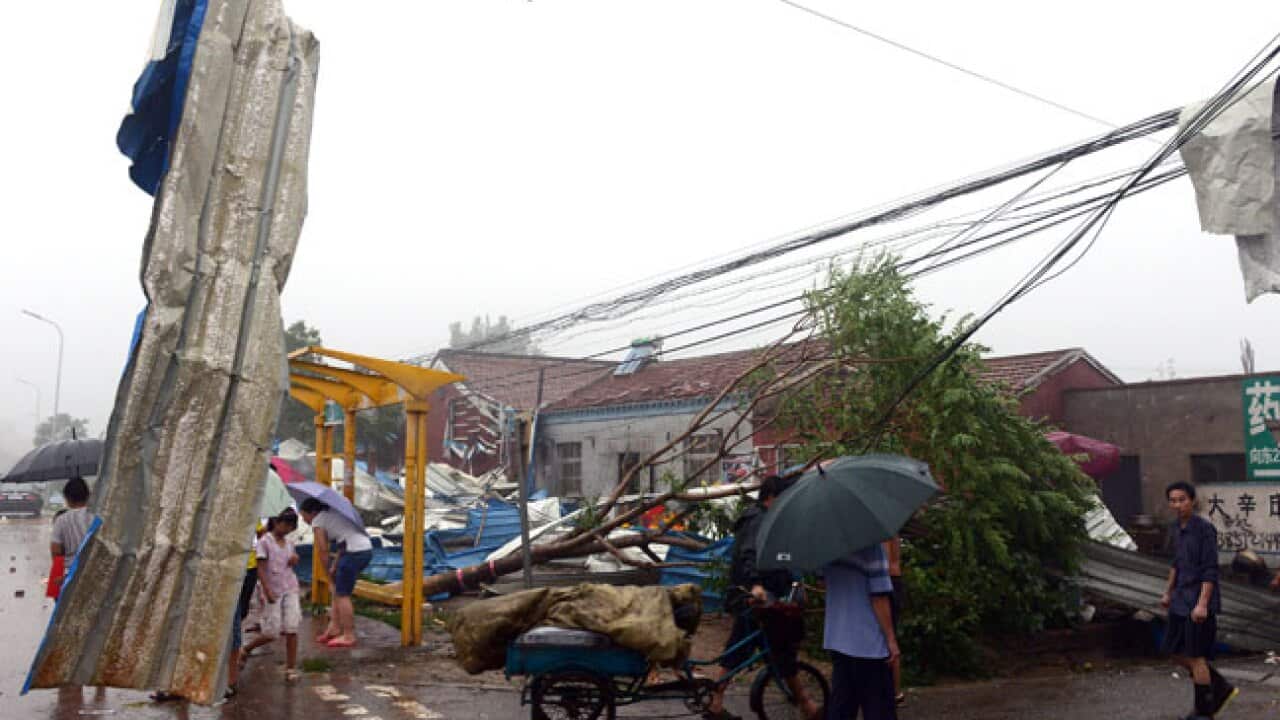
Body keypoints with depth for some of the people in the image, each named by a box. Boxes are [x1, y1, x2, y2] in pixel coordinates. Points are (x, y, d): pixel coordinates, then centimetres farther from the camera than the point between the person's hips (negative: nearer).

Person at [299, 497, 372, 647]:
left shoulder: (318, 521, 0)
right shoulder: (332, 513, 24)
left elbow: (323, 550, -2)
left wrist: (329, 573, 8)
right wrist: (335, 566, 16)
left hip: (355, 552, -9)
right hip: (366, 548, 9)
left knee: (342, 595, 1)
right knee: (338, 591, 19)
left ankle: (348, 636, 6)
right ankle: (334, 627, 23)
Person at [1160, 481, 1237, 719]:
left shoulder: (1205, 528, -15)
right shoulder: (1178, 526, 9)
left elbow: (1211, 569, -18)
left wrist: (1202, 604, -23)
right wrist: (1168, 592, 21)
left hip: (1200, 602, -8)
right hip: (1181, 601, 8)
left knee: (1195, 656, 0)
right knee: (1176, 653, 10)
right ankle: (1221, 689, 26)